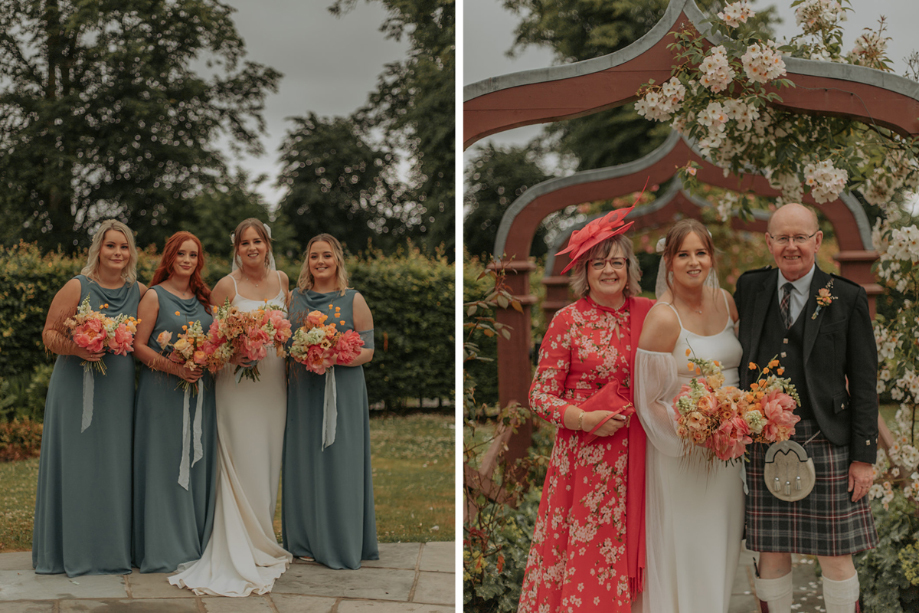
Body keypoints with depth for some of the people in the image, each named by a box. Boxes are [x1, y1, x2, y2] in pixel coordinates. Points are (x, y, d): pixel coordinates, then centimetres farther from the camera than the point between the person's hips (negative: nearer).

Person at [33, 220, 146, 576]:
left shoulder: (139, 292, 7)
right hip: (77, 387, -3)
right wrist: (77, 349, -20)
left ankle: (112, 547, 17)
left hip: (119, 389, 4)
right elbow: (50, 333, -3)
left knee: (114, 465, 6)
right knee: (76, 464, 0)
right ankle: (73, 550, 10)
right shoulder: (77, 288, -4)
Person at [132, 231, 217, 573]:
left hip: (200, 391, 5)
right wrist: (173, 367, -19)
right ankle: (164, 548, 2)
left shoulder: (203, 298, 14)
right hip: (163, 391, -5)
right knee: (165, 464, -4)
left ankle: (197, 542, 14)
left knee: (198, 463, 6)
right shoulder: (155, 296, -2)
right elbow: (138, 346, -7)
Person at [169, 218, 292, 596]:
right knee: (242, 465, -6)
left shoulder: (281, 280, 10)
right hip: (238, 383, -5)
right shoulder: (226, 286, -5)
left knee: (268, 462, 9)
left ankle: (262, 545, 21)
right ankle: (242, 553, 2)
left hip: (274, 382, 5)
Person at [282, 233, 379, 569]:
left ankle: (341, 543, 8)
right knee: (305, 461, 6)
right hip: (303, 392, 4)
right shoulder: (295, 298, 10)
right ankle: (308, 539, 16)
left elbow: (367, 350, -5)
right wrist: (297, 356, -6)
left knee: (338, 463, -2)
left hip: (341, 392, -4)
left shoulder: (354, 300, -2)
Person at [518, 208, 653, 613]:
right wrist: (585, 419, -16)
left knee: (626, 548, 6)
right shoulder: (568, 321, -4)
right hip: (583, 453, -3)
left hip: (635, 454, 3)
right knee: (583, 549, 0)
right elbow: (541, 396, -3)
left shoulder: (648, 313, 5)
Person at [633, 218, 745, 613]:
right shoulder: (663, 318, -17)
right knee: (687, 547, 2)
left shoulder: (725, 302, 2)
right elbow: (648, 400, -14)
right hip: (683, 450, -6)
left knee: (722, 544, 15)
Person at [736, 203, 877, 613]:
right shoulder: (750, 289, 9)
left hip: (825, 443, -2)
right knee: (771, 554, 6)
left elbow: (863, 382, 0)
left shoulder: (847, 298, 1)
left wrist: (863, 456, -5)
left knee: (836, 557, 2)